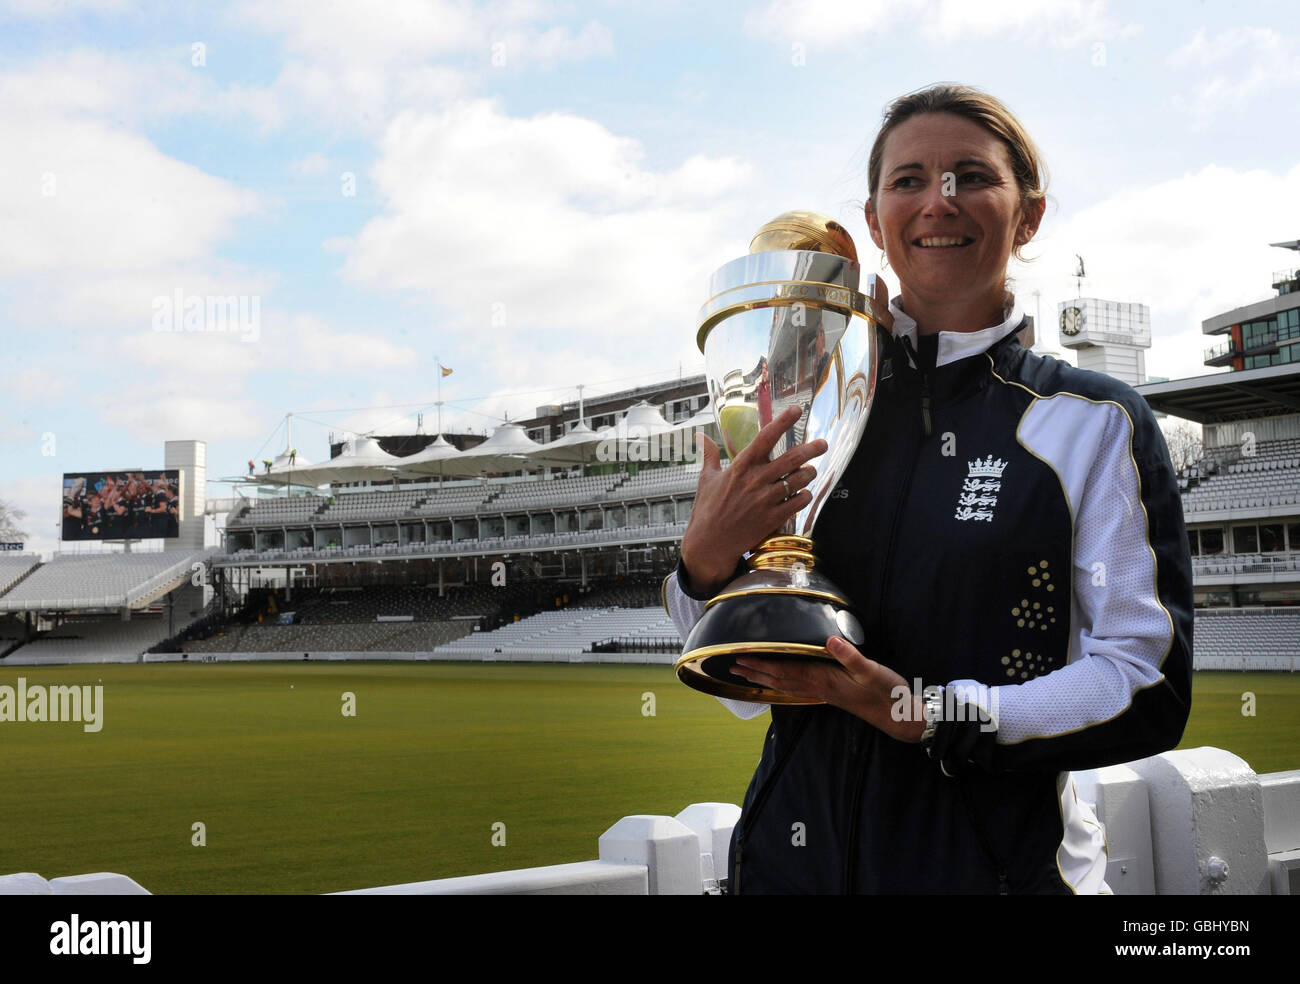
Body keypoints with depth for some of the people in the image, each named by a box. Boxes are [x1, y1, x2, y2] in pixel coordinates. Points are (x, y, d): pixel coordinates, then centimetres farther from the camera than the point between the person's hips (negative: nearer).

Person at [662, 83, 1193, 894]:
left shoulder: (1095, 424, -6)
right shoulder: (806, 407, 2)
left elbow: (1147, 688, -10)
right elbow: (745, 689, 4)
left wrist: (929, 715, -21)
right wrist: (705, 560, -15)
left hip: (1001, 861, -2)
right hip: (801, 850, 3)